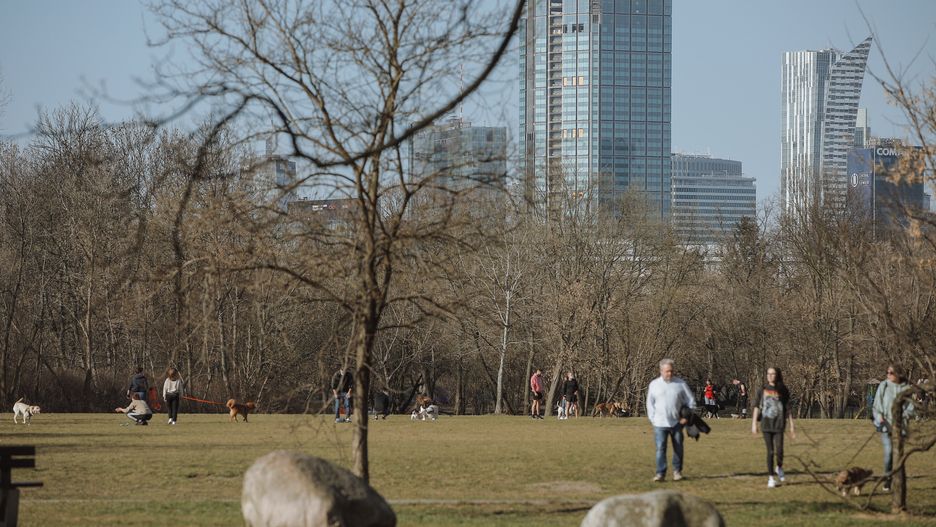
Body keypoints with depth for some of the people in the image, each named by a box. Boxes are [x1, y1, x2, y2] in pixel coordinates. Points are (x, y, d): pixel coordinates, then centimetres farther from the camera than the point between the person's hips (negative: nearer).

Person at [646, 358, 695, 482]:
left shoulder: (681, 384, 2)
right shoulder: (654, 385, 4)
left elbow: (691, 401, 7)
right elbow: (650, 404, 9)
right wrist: (653, 419, 0)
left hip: (676, 423, 1)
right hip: (660, 424, -1)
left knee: (678, 448, 7)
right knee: (660, 448, -8)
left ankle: (677, 471, 20)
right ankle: (660, 473, -7)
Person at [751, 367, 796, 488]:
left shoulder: (783, 391, 3)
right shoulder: (763, 390, 5)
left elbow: (788, 409, 5)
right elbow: (757, 406, 4)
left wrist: (791, 426, 3)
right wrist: (754, 423, -3)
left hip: (779, 424, -1)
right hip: (766, 424, 1)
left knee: (779, 451, -9)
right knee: (770, 451, 0)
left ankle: (779, 468, 22)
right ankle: (771, 478, 7)